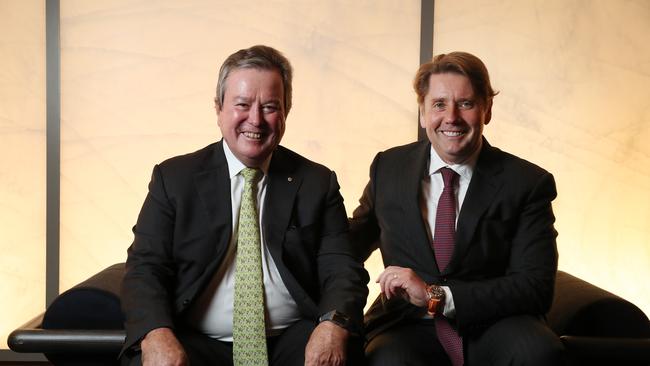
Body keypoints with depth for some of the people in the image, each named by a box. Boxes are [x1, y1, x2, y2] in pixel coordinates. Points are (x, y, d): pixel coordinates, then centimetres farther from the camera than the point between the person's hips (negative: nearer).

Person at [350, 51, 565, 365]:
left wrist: (437, 296, -18)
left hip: (491, 330, 1)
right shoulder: (388, 168, 8)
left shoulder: (527, 183, 0)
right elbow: (351, 245, 21)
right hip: (408, 328, 0)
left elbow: (535, 289, -8)